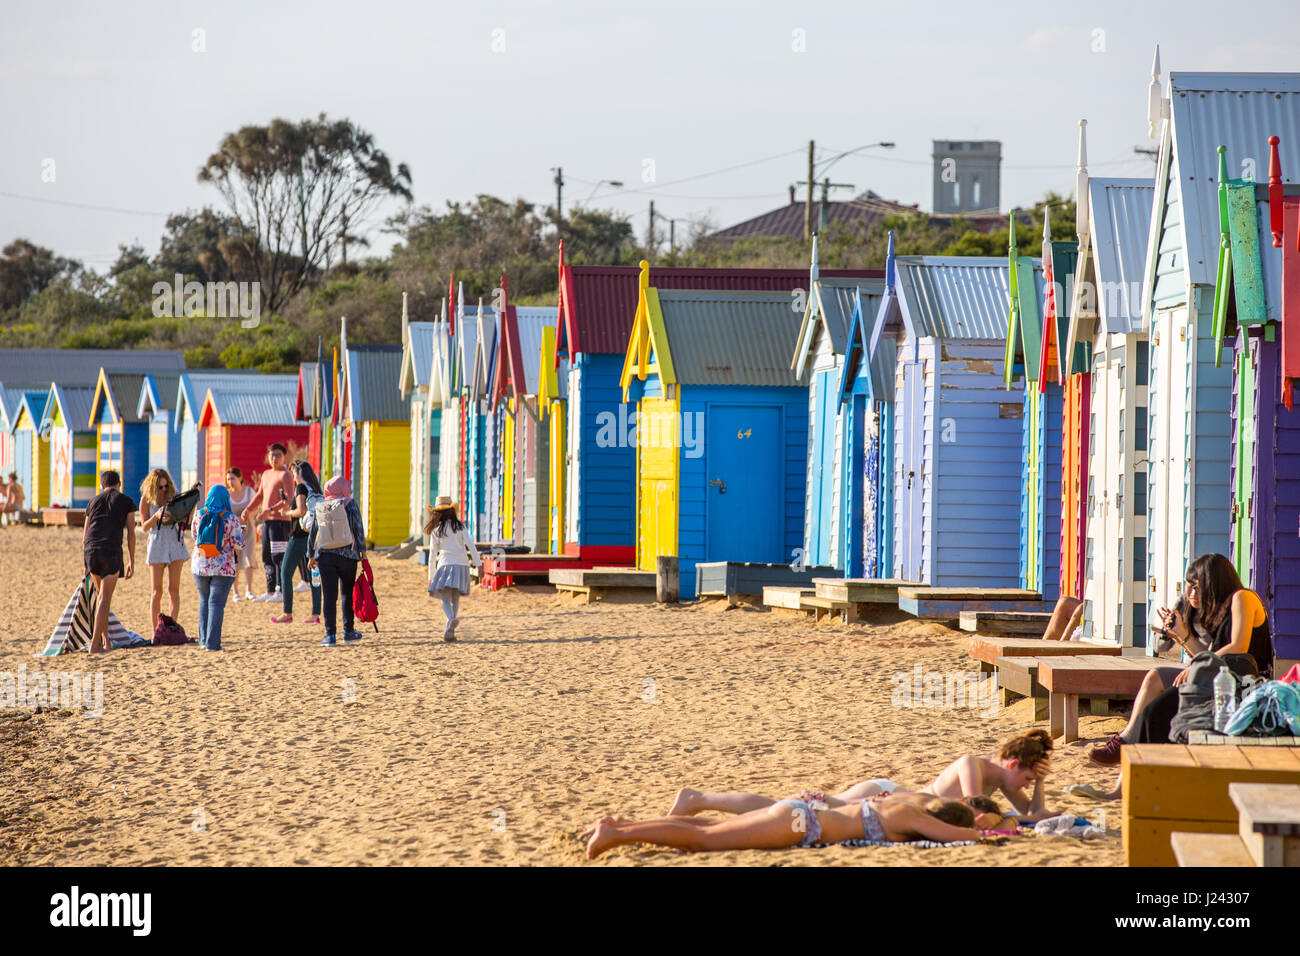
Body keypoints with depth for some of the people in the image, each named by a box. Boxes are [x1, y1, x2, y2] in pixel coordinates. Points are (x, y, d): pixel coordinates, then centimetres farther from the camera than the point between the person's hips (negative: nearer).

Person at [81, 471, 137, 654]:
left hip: (91, 550, 4)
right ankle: (95, 644, -7)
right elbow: (131, 533, 6)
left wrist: (87, 564, 29)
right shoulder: (127, 502, 11)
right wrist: (131, 562, 11)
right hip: (111, 550, -4)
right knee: (105, 598, -1)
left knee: (102, 595, 19)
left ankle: (105, 640, 18)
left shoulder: (94, 501, 21)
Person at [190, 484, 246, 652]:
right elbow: (239, 544, -8)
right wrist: (239, 529, 11)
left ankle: (203, 639, 15)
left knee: (204, 601, 18)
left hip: (200, 565, 3)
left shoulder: (199, 515, 0)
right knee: (216, 603, -2)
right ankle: (212, 643, -7)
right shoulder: (231, 519, -10)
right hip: (223, 567, -3)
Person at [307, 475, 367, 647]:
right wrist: (362, 551, 5)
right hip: (347, 554, -1)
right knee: (348, 593, 11)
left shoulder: (320, 507, 7)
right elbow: (359, 530, -3)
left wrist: (311, 555, 18)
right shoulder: (351, 505, -1)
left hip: (325, 555, 2)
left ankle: (330, 634, -4)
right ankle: (348, 632, 17)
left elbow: (313, 533, 11)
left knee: (329, 595, 0)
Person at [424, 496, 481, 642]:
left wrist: (431, 576, 11)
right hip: (462, 564, 2)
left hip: (446, 565, -2)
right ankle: (449, 631, 9)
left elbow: (432, 554, 5)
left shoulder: (436, 530, 4)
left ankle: (452, 619, -37)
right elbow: (471, 545, -3)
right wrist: (478, 564, -3)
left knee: (446, 599, -7)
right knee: (455, 599, 14)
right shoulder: (460, 527, 7)